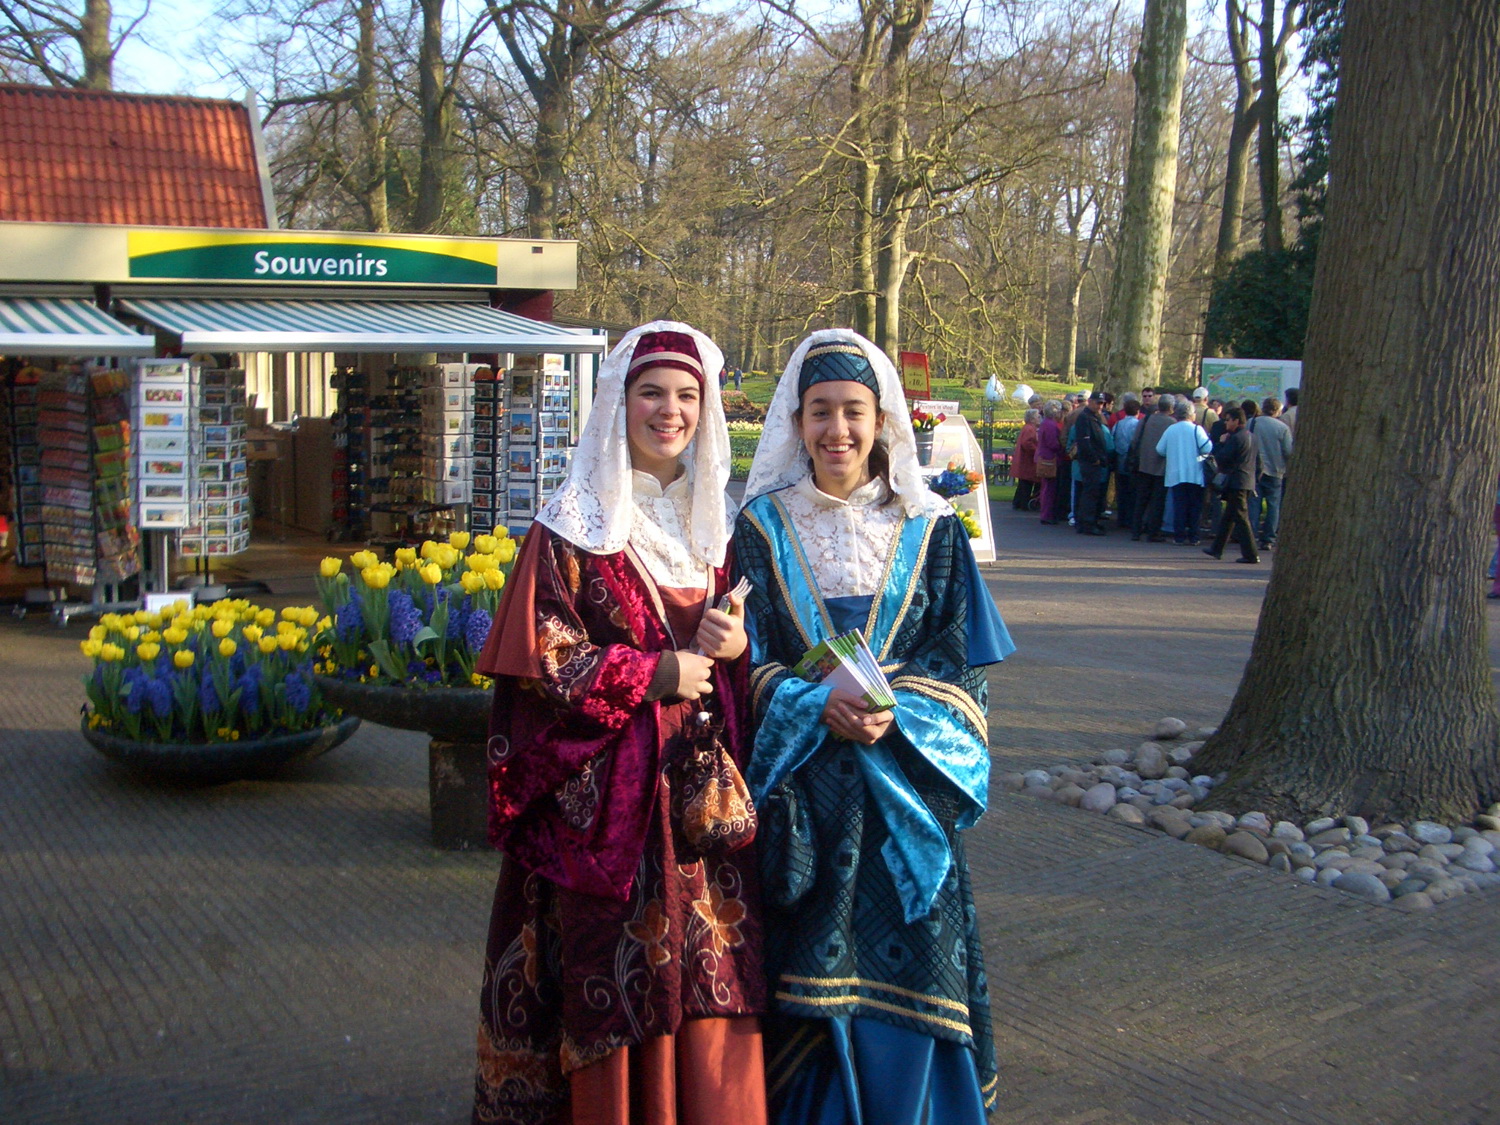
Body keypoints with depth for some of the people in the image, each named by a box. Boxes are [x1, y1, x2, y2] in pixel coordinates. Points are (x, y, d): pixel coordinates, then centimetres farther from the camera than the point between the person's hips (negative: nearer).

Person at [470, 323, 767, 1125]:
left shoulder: (717, 523, 13)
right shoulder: (572, 529, -4)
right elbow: (540, 658, -10)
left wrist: (735, 646, -4)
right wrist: (653, 674, -13)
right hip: (606, 795, -4)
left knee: (706, 966, 6)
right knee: (614, 976, 0)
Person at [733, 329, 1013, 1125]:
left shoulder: (930, 531, 4)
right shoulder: (762, 528, 3)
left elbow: (962, 660, 2)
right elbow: (746, 657, 0)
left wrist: (896, 714, -16)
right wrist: (817, 707, -18)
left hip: (903, 790, 1)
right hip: (798, 787, 0)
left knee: (902, 979, 3)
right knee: (804, 973, 3)